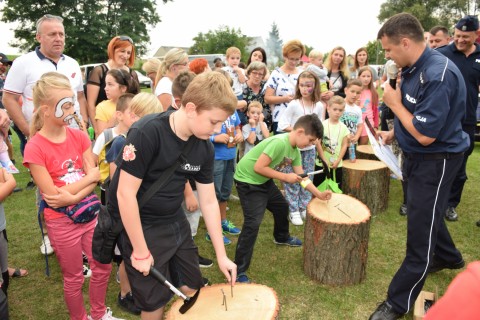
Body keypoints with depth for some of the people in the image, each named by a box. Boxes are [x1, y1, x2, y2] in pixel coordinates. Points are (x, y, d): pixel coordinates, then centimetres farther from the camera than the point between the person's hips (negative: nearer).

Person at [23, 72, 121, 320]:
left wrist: (73, 197, -23)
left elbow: (94, 180, -6)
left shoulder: (79, 136, -3)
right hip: (62, 222, -4)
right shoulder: (35, 148, -17)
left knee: (103, 266, 17)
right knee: (73, 277, 14)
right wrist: (90, 177, -13)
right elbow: (53, 195, -18)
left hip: (90, 213, 5)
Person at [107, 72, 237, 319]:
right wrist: (140, 252, -16)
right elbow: (125, 193, -23)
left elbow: (209, 202, 1)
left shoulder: (204, 148, -6)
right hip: (138, 224, -5)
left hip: (174, 221, 6)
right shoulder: (146, 133, -27)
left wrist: (221, 255, 4)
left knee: (193, 288, 14)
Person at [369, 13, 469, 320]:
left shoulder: (439, 75, -28)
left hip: (436, 161, -9)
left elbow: (426, 134, -28)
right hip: (417, 156, 10)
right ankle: (449, 257, 54)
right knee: (426, 213, 27)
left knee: (420, 230, 0)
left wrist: (394, 102, -19)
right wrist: (394, 132, 5)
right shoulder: (412, 68, 1)